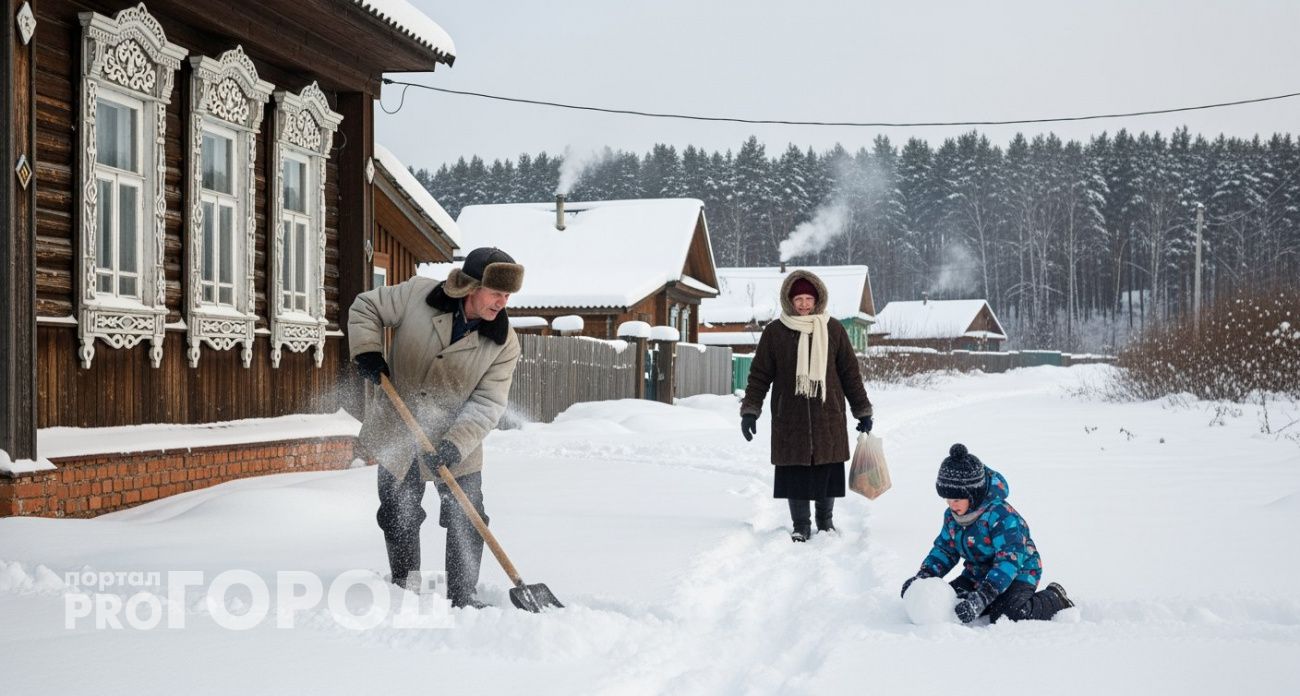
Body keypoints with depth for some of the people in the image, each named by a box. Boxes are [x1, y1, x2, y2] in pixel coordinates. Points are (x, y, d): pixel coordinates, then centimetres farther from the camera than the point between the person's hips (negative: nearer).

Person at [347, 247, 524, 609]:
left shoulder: (504, 343, -15)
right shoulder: (418, 294, -16)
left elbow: (487, 403, -18)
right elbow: (366, 307, 0)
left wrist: (456, 444, -29)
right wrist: (368, 353, -13)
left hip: (457, 444, 0)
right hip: (398, 432, 0)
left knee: (467, 521, -1)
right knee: (399, 517, 10)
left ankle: (462, 595, 15)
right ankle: (405, 587, 28)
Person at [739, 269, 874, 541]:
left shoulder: (833, 330, 4)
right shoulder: (774, 332, 1)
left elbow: (850, 373, 9)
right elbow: (759, 375, 5)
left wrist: (863, 411, 10)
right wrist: (749, 411, -1)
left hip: (828, 418, 1)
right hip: (790, 419, -1)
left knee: (827, 472, 4)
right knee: (795, 473, 0)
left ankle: (826, 521, 23)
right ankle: (800, 524, 14)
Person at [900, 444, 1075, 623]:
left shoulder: (1001, 515, -29)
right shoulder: (952, 515, -3)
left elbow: (1009, 560, -35)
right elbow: (944, 549, 9)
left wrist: (982, 597, -45)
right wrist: (924, 575, -11)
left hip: (1017, 573, -7)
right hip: (978, 574, 7)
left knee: (1005, 614, -32)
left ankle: (1055, 598, -4)